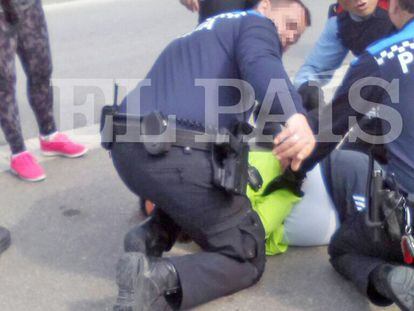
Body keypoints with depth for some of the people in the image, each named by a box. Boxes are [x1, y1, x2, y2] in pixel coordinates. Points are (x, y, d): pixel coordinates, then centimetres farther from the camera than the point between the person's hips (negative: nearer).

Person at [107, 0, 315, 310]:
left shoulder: (209, 30, 36)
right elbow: (261, 64, -16)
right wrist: (295, 116, -34)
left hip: (127, 148, 8)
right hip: (178, 155, -8)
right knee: (248, 260, 7)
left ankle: (152, 234, 12)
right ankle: (158, 279, -19)